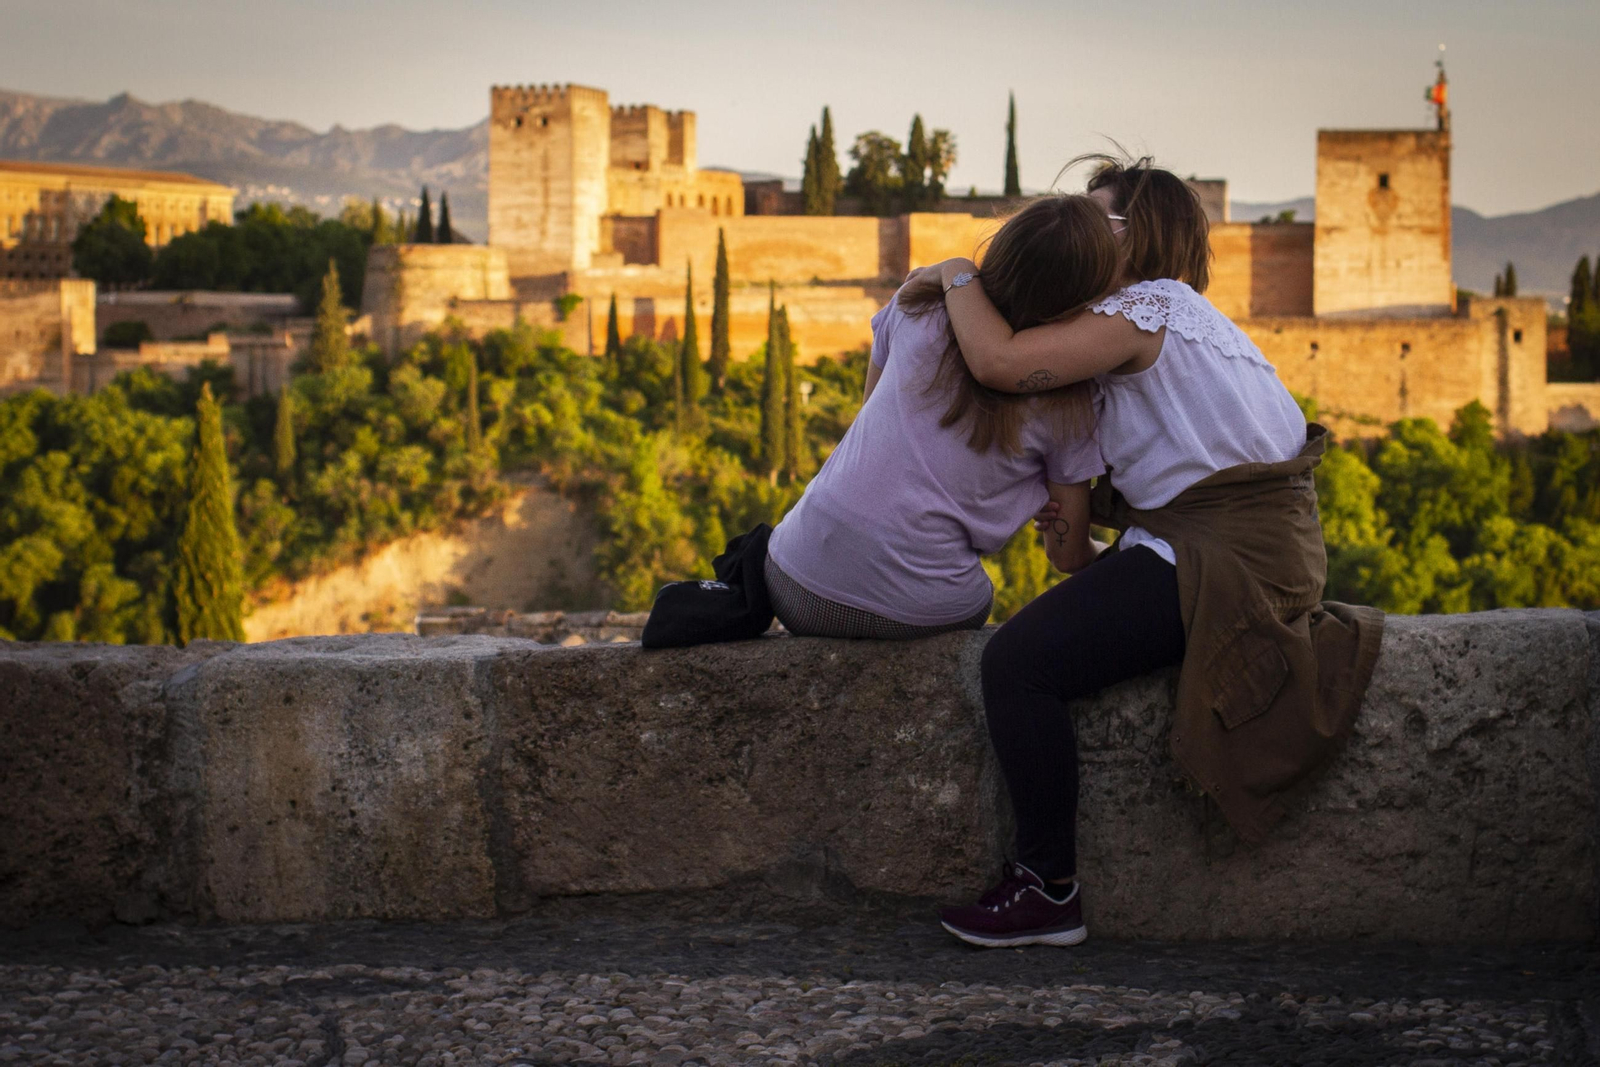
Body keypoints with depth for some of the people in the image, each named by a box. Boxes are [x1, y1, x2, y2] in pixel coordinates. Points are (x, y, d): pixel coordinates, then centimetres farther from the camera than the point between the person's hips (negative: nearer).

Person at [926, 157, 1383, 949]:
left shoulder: (1144, 311, -11)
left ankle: (1049, 890, -9)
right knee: (1042, 633, 24)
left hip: (1226, 556, -11)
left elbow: (999, 361, -23)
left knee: (1019, 659, -17)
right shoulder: (1186, 318, 22)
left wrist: (958, 277, -5)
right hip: (1260, 548, 11)